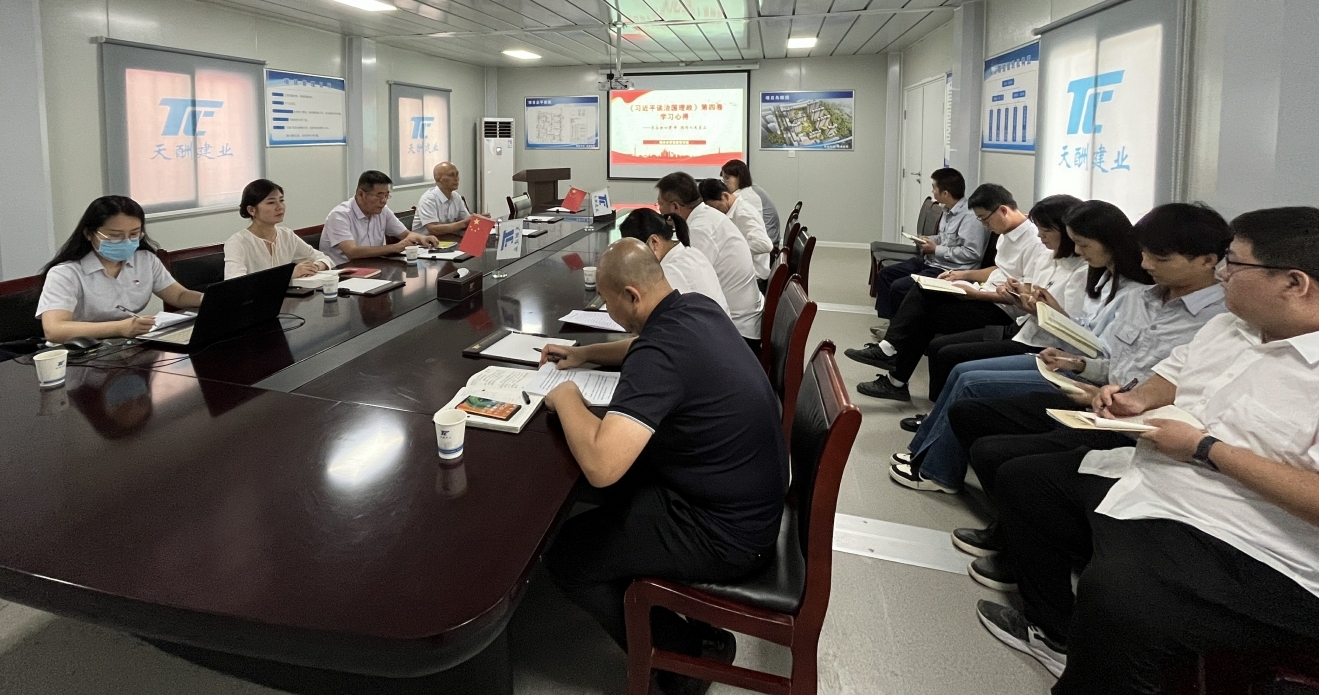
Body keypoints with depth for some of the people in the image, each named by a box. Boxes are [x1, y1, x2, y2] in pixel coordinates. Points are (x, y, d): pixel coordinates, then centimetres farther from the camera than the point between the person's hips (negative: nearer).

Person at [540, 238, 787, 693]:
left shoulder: (660, 354, -29)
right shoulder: (696, 307, 0)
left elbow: (600, 464, -36)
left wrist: (566, 400, -18)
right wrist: (586, 354, 16)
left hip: (726, 534, -9)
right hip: (749, 493, 10)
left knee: (564, 557, -1)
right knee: (618, 487, 25)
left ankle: (686, 654, 14)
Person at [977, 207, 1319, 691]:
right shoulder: (1227, 326, 9)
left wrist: (1205, 448, -23)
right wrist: (1138, 401, 2)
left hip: (1245, 553, -10)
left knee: (1116, 595, -38)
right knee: (1022, 479, 17)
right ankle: (1053, 630, 29)